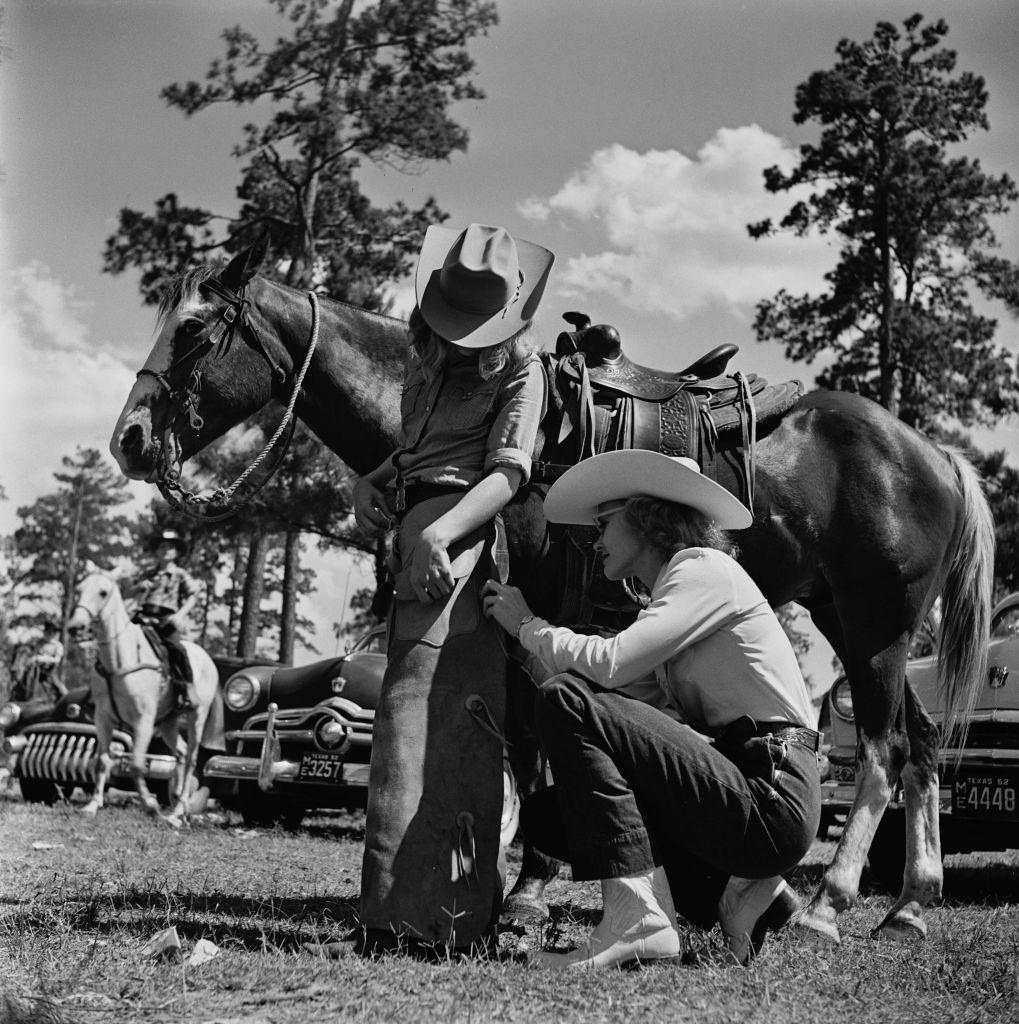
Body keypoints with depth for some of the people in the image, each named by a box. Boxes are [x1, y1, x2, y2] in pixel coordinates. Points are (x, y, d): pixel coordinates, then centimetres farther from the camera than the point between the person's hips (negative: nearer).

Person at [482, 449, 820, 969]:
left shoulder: (705, 568, -6)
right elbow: (619, 695, 11)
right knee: (544, 815, 9)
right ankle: (732, 892, 4)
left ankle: (635, 916, -23)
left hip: (771, 799, -9)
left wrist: (526, 625, -4)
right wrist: (529, 648, 5)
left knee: (567, 698, -18)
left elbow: (610, 663, -20)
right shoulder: (669, 590, 22)